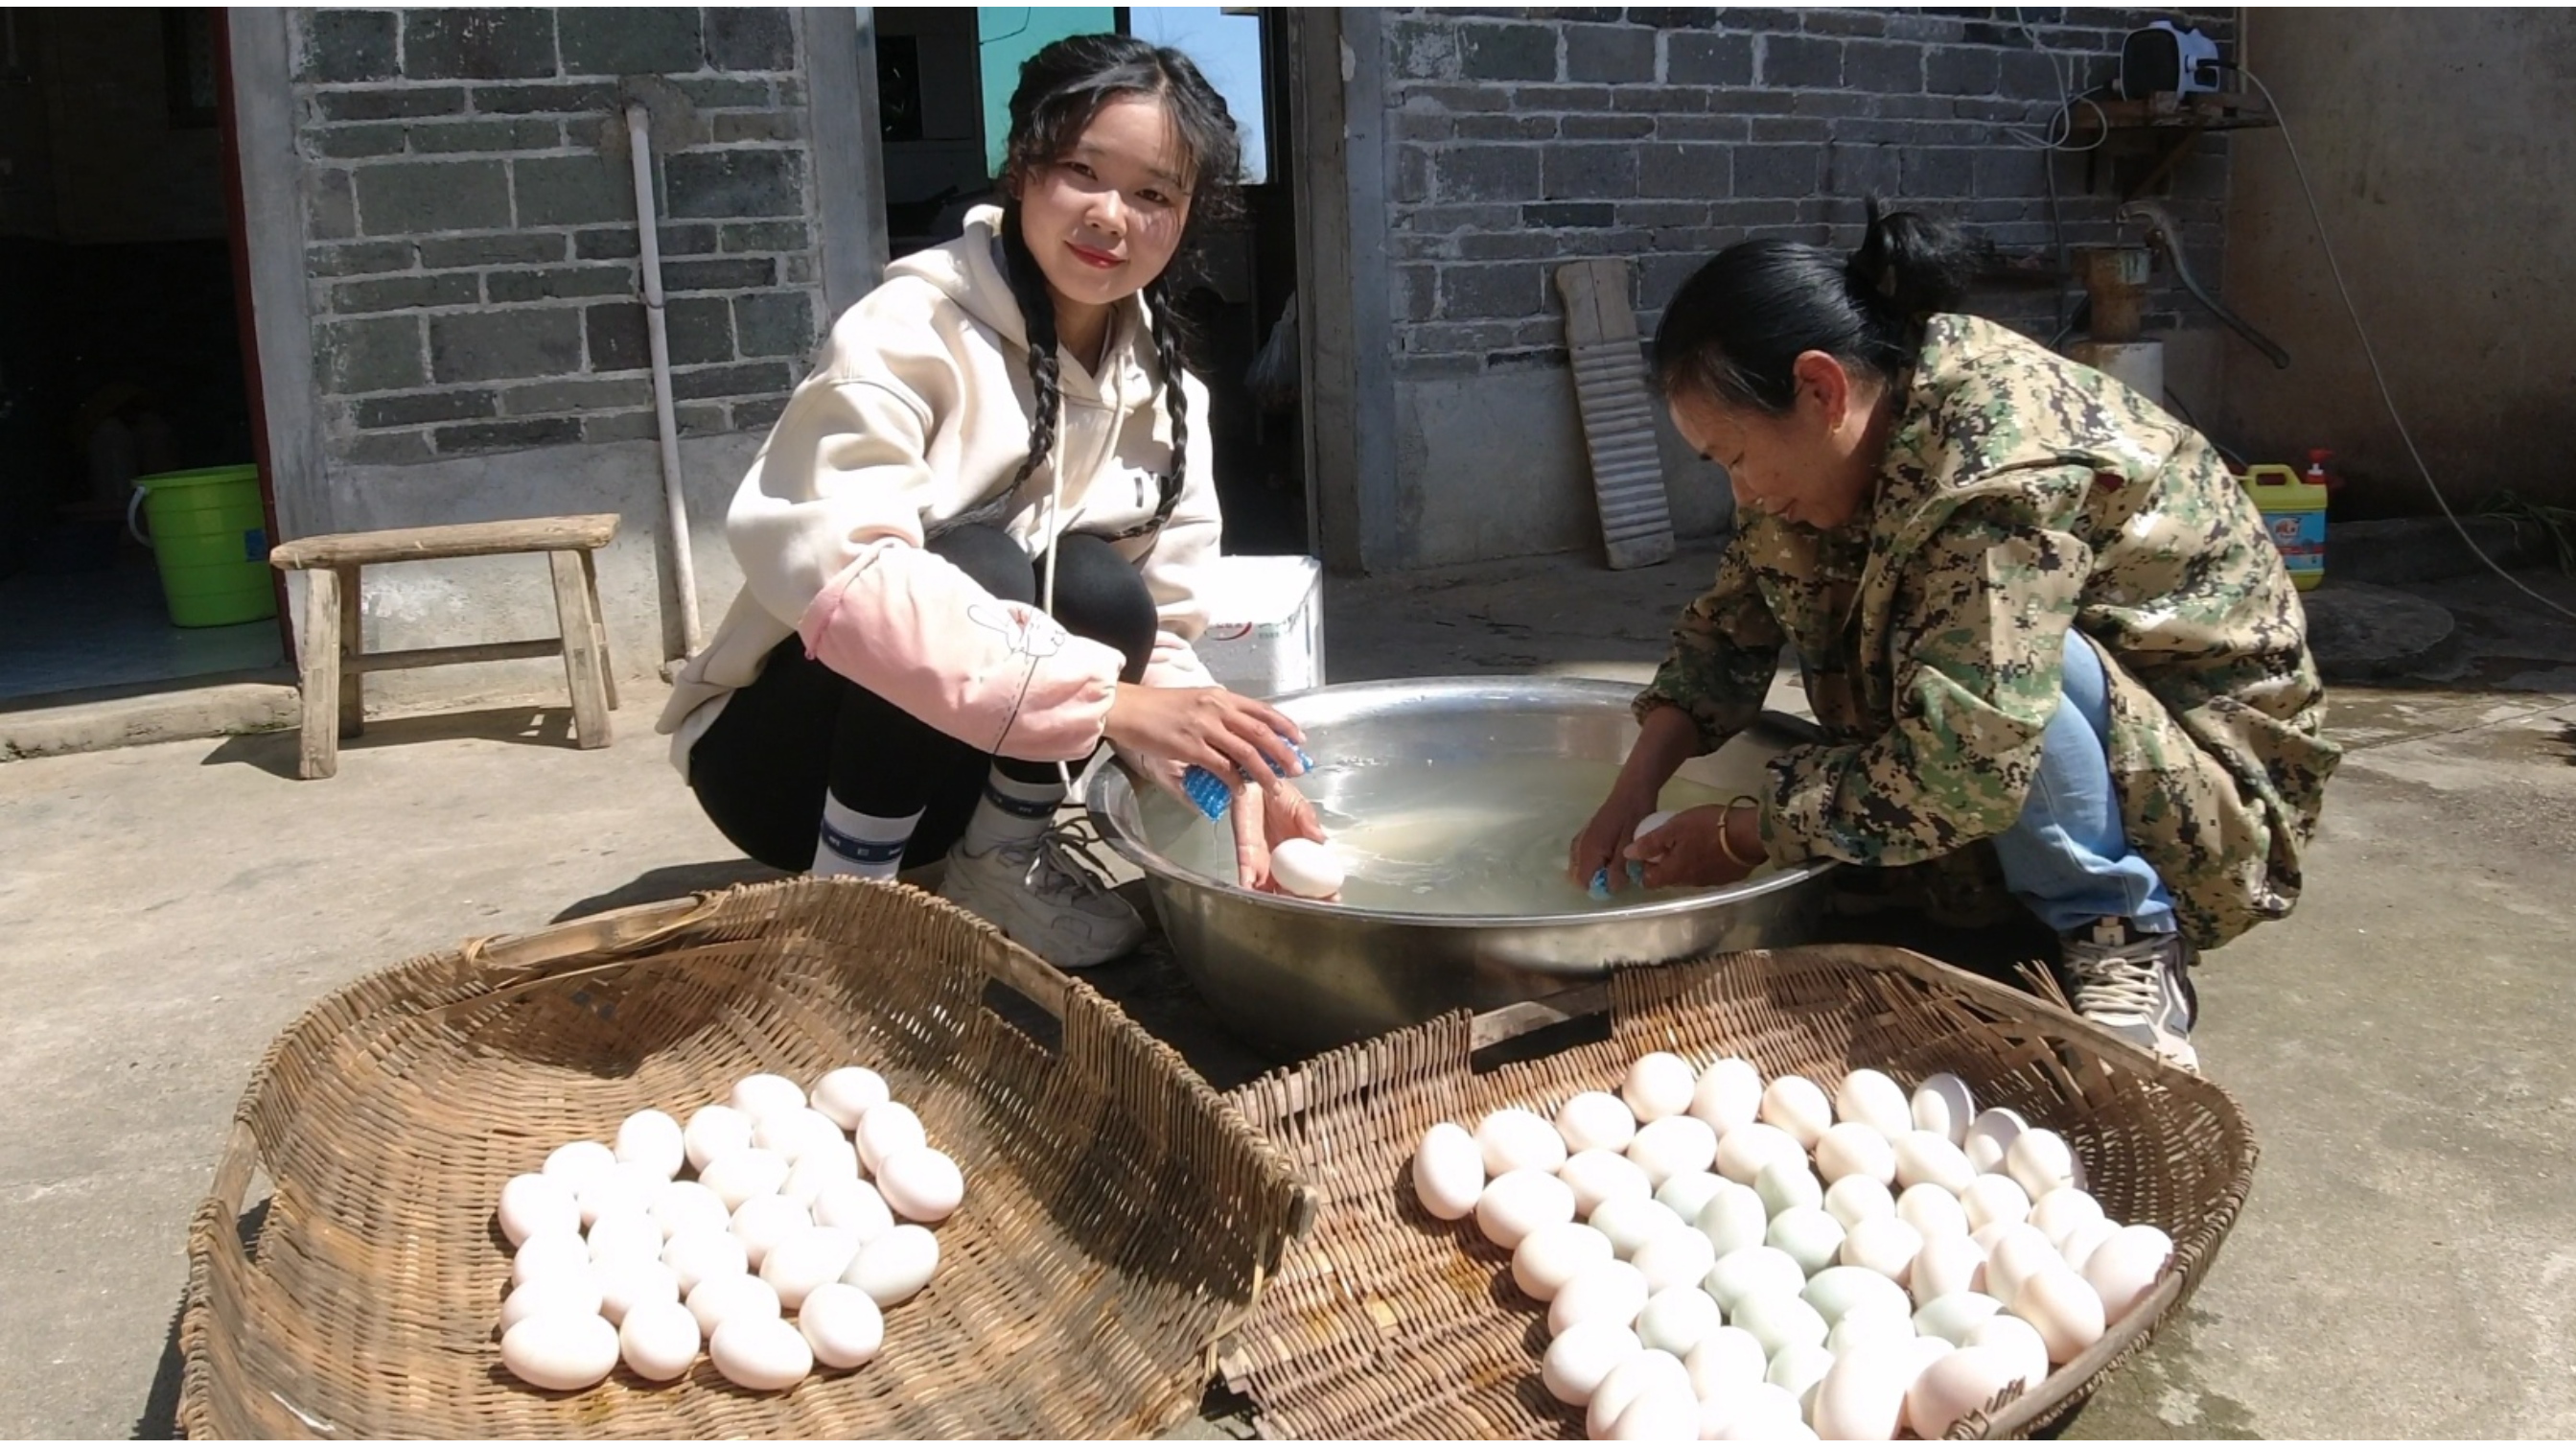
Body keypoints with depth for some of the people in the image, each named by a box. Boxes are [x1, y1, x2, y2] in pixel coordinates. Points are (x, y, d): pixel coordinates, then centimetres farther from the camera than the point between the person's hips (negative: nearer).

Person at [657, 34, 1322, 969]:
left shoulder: (1165, 396, -3)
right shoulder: (912, 332, -21)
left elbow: (1160, 634, -4)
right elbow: (833, 564, -37)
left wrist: (1234, 766, -24)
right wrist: (1101, 699, -42)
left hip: (951, 777, 5)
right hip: (779, 750, -5)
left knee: (1095, 588, -24)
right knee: (978, 567, -32)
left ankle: (1003, 857, -2)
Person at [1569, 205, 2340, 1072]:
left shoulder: (2005, 471, -33)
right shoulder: (1839, 436, -7)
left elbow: (1965, 768, -36)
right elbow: (1732, 622, 4)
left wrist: (1740, 838, -23)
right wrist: (1629, 797, -9)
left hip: (2207, 745, -9)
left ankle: (2130, 954, -14)